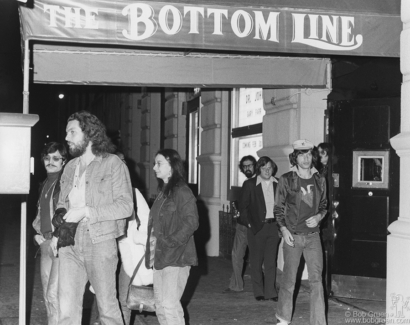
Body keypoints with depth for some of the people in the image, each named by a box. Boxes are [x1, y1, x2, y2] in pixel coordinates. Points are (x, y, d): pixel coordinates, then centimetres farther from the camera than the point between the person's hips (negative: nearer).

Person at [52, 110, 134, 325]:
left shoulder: (113, 164, -2)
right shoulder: (70, 167, 16)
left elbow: (126, 205, -10)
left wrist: (87, 212, -17)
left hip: (100, 242, -4)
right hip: (69, 244, 5)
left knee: (107, 304, 5)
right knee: (67, 307, -2)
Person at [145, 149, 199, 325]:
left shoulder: (182, 191, -9)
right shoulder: (162, 192, 17)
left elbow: (191, 222, -17)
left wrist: (170, 242, -20)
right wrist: (152, 248, 11)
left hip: (175, 257, -9)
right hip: (160, 256, 9)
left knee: (169, 304, -11)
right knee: (160, 305, 10)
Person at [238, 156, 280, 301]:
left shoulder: (278, 184, 8)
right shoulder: (249, 184, 0)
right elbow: (243, 206, 1)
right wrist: (248, 223, -6)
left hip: (274, 226, 2)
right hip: (256, 226, -2)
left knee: (271, 261, 4)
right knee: (256, 261, 4)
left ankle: (270, 292, 10)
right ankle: (258, 292, 13)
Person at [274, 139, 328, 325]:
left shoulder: (319, 180, 6)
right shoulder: (286, 180, -3)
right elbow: (278, 208, 1)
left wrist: (319, 216, -5)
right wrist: (283, 229, -10)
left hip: (313, 236, 2)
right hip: (293, 236, -2)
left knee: (316, 280, -3)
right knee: (289, 279, 6)